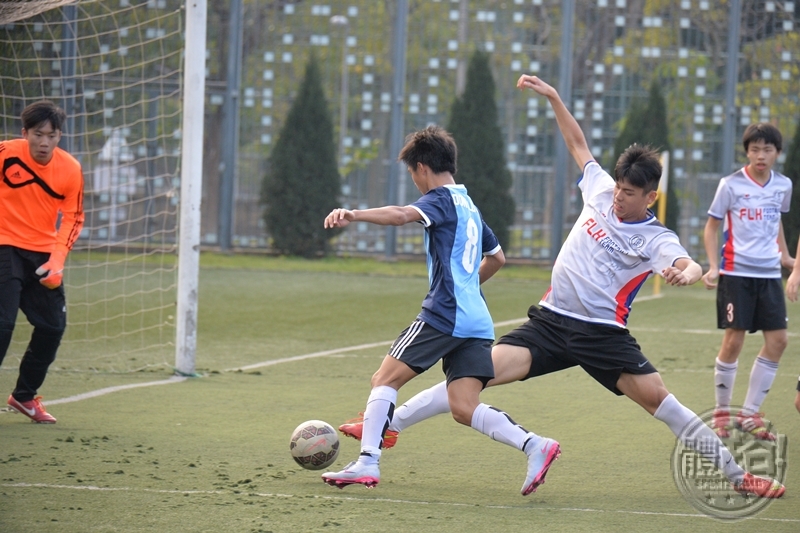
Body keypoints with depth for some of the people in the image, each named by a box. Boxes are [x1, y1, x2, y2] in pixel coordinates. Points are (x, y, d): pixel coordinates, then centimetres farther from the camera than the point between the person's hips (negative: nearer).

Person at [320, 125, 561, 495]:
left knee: (384, 379, 0)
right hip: (477, 320, 8)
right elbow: (496, 257, 38)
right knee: (464, 408, 1)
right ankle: (533, 445, -15)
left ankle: (367, 462, -9)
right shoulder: (469, 206, 24)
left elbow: (401, 215, -26)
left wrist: (354, 215, -39)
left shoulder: (442, 200, -3)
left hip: (444, 315, -8)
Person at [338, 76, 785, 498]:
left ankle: (737, 474, -5)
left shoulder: (656, 239, -7)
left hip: (602, 333, -4)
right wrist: (553, 97, 21)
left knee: (658, 398, -16)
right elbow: (579, 144, 23)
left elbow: (689, 264, -28)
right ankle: (389, 424, -9)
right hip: (551, 321, 4)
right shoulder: (601, 191, 8)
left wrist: (687, 273, -52)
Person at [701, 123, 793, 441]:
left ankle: (749, 414, 7)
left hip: (769, 274, 5)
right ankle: (721, 412, 10)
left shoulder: (783, 186, 6)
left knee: (777, 340, -2)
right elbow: (712, 226, 0)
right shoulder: (731, 185, -6)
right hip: (736, 273, -5)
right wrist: (713, 266, -10)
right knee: (733, 340, -6)